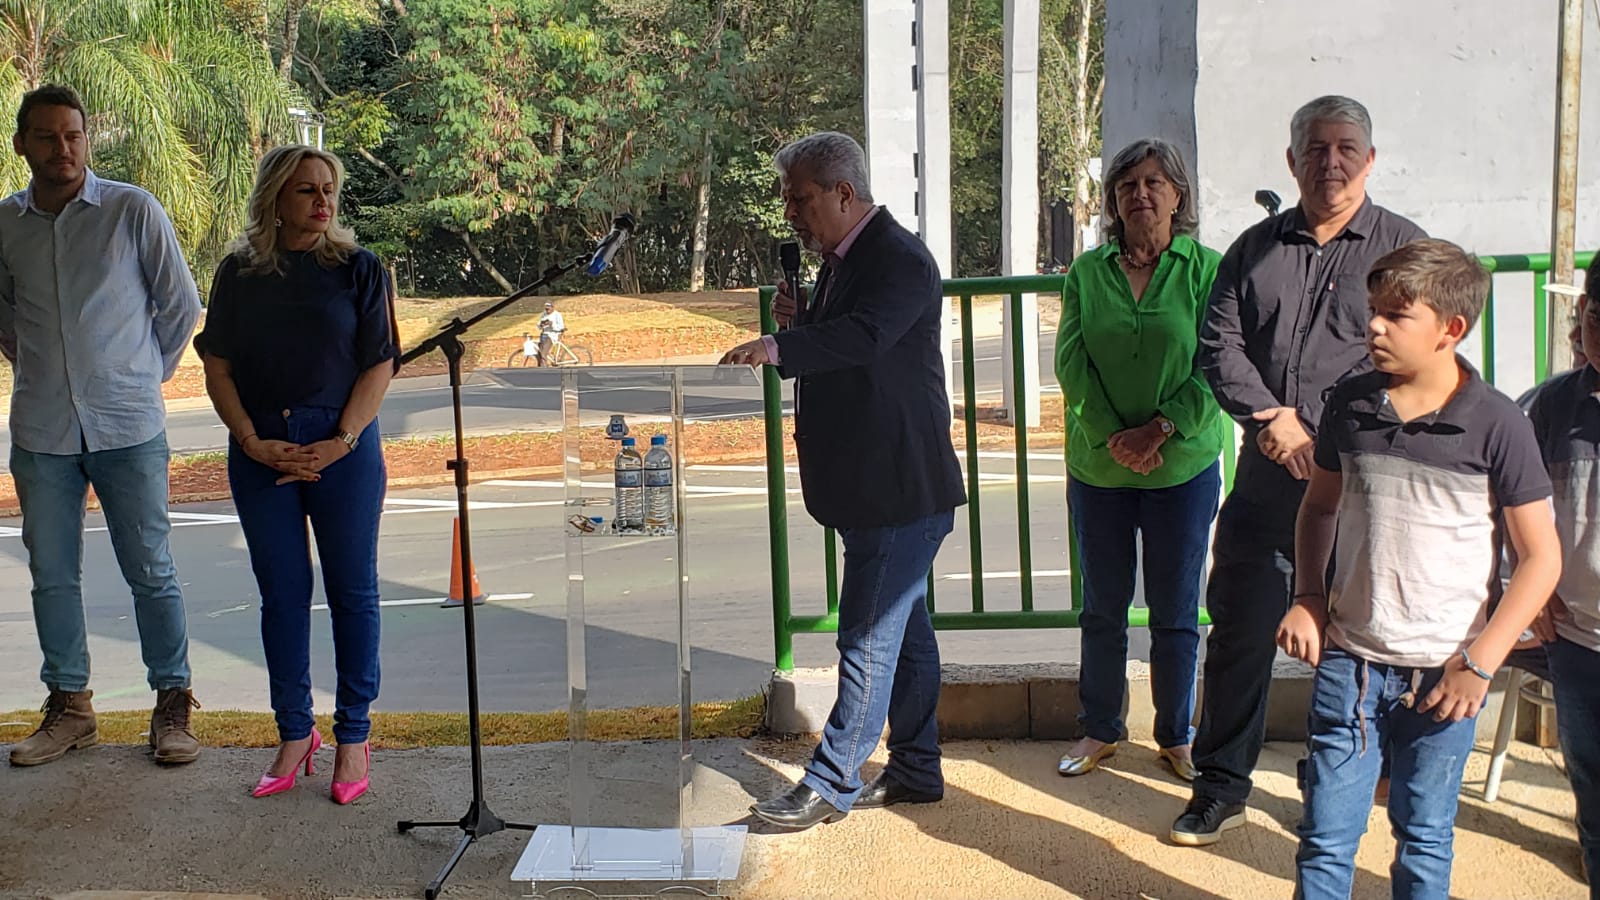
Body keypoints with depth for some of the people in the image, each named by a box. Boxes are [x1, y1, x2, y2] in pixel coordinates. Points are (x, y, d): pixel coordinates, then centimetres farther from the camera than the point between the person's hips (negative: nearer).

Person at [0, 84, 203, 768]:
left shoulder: (134, 211, -5)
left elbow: (181, 305, 5)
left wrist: (146, 374, 7)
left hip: (128, 426, -3)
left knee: (150, 571, 2)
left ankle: (172, 703, 14)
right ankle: (69, 705, 23)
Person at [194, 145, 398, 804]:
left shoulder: (358, 269, 1)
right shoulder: (240, 272, 7)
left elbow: (379, 366, -3)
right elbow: (218, 367, 5)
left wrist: (340, 443, -12)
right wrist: (254, 443, -7)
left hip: (344, 447, -2)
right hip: (263, 454, 2)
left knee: (352, 592, 3)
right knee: (281, 594, 8)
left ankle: (353, 736, 15)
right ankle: (294, 734, 20)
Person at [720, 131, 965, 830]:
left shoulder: (900, 260, -15)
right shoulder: (842, 261, 16)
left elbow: (866, 335, -33)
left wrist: (779, 347, -44)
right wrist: (797, 321, 1)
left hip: (899, 489, -10)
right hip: (875, 486, 10)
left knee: (869, 638, -3)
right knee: (904, 627, 17)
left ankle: (832, 783, 6)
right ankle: (916, 770, 27)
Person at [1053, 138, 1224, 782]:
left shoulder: (1205, 270, -3)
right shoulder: (1087, 273, 3)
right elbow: (1071, 361, -4)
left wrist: (1159, 428, -17)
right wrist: (1113, 436, -14)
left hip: (1184, 466, -2)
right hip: (1098, 468, 2)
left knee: (1176, 612, 9)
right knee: (1104, 607, 12)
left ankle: (1176, 737, 24)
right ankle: (1099, 730, 27)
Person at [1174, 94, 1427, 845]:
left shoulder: (1402, 247, 1)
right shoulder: (1257, 247, 11)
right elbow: (1218, 341, 4)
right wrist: (1272, 417, -11)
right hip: (1266, 475, 3)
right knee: (1239, 628, 7)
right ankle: (1221, 787, 20)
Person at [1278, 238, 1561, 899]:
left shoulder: (1496, 425, -10)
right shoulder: (1350, 403, 0)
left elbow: (1541, 558, -7)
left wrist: (1481, 661, -11)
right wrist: (1307, 599, 3)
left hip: (1443, 671, -2)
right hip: (1349, 659, 3)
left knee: (1424, 838, 13)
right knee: (1325, 836, 5)